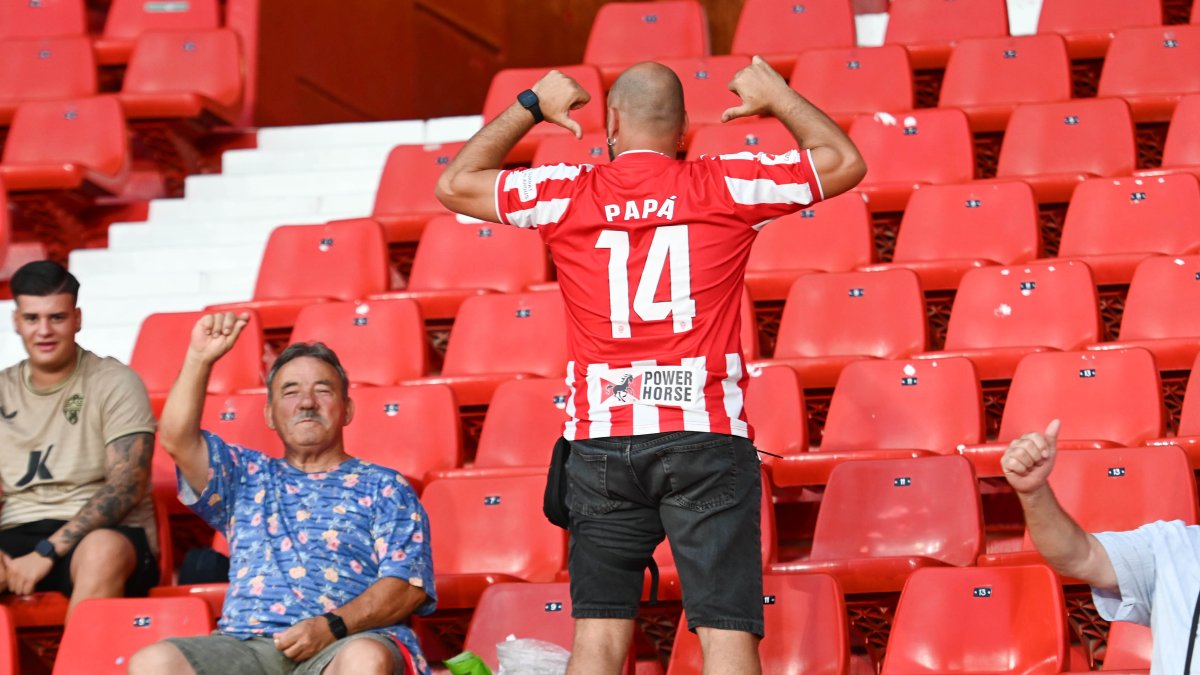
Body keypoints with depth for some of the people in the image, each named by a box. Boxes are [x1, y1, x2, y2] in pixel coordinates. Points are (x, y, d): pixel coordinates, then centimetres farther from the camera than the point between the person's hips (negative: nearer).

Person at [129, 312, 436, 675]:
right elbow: (178, 440, 13)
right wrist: (199, 359, 2)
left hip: (352, 640, -2)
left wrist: (332, 626, -11)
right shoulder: (247, 477, 30)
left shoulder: (383, 487, 19)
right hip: (248, 643, 3)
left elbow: (407, 585, 4)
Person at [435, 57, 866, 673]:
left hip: (601, 441, 1)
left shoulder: (567, 194, 4)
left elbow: (453, 185, 20)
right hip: (705, 436, -1)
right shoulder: (725, 185, 3)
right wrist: (778, 99, 29)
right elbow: (845, 163, 16)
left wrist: (528, 108, 27)